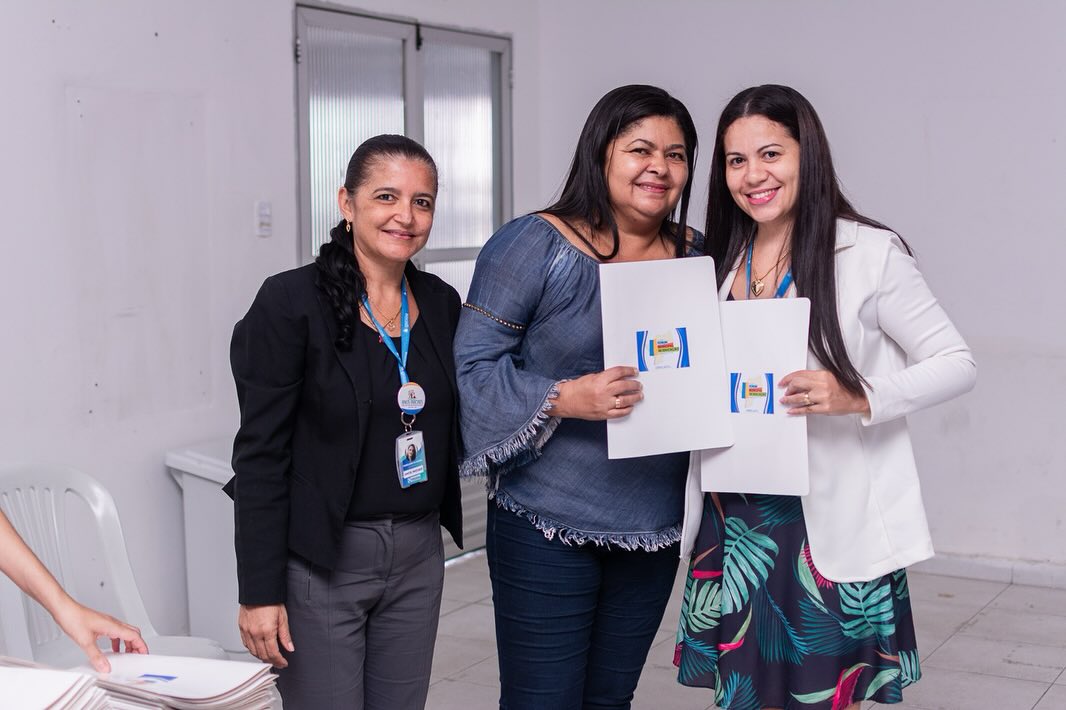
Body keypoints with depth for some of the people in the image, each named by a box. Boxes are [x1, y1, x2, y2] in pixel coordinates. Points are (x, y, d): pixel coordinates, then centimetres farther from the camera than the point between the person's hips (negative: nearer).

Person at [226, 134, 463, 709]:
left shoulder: (440, 302, 5)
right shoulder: (292, 303, -12)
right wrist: (259, 592, -15)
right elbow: (261, 456, -12)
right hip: (320, 560, -5)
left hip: (418, 553, 6)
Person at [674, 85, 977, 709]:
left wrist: (859, 398, -24)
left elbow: (957, 364, -8)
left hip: (831, 523, -5)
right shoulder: (722, 260, 8)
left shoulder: (868, 253, -10)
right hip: (734, 519, 5)